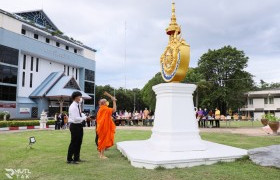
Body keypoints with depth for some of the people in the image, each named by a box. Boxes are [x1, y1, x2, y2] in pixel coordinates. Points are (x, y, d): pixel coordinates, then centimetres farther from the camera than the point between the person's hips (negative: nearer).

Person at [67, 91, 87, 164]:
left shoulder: (78, 105, 6)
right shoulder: (73, 107, -19)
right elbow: (75, 118, -24)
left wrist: (85, 116, 6)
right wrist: (85, 118, -18)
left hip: (79, 125, 9)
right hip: (74, 126, -9)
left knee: (79, 142, 16)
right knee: (73, 143, -1)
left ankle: (76, 158, 29)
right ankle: (69, 159, 12)